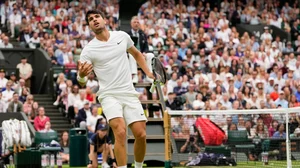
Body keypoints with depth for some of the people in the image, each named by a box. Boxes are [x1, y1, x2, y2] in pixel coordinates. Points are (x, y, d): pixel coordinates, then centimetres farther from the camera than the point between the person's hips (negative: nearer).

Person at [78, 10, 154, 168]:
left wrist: (149, 73, 15)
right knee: (120, 132, -25)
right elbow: (82, 82, -10)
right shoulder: (88, 50, -5)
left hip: (129, 94, 3)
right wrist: (81, 75, -33)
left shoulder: (122, 36, 4)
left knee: (141, 135, -3)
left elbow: (136, 54, 24)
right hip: (109, 95, -3)